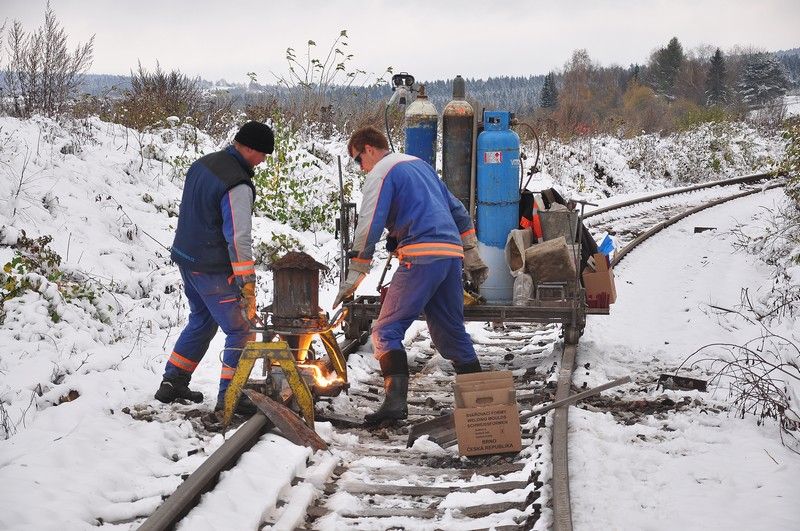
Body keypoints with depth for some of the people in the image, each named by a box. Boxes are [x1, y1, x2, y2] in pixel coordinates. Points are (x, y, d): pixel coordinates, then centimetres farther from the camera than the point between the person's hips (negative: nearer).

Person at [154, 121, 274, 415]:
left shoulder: (202, 164, 5)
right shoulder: (238, 186, -23)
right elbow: (239, 240, -25)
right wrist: (248, 286, -22)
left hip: (185, 258, 9)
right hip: (213, 269, -9)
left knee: (201, 321, 24)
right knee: (241, 331, 1)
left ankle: (172, 384, 30)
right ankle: (229, 396, 4)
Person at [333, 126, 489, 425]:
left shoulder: (381, 173, 1)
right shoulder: (420, 165, 26)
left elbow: (369, 226, -8)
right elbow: (458, 211, 27)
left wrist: (354, 276, -8)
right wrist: (473, 258, 29)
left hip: (421, 257, -8)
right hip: (452, 254, 8)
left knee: (386, 331, -5)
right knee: (452, 332, 16)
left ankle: (396, 401, -18)